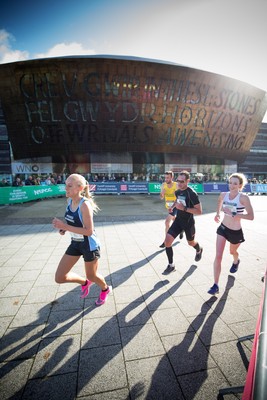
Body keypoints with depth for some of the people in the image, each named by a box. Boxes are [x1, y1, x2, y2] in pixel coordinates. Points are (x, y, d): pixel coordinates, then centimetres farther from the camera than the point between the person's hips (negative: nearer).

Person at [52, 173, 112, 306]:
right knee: (60, 278, 8)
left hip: (89, 244, -7)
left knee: (91, 275, 16)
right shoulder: (70, 201, -4)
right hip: (75, 243, 7)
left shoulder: (84, 205, -26)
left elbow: (89, 231, -28)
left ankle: (105, 289, 51)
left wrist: (65, 227, -30)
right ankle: (84, 282, 38)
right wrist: (63, 228, -6)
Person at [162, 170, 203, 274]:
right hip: (178, 220, 5)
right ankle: (171, 265, 8)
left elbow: (199, 211, -23)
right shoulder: (177, 192, -1)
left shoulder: (192, 193, -22)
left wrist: (184, 208, -30)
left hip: (188, 222, -5)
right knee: (167, 240, -9)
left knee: (191, 243, 20)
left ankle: (199, 250, 58)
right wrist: (173, 206, 7)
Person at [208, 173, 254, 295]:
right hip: (223, 228, 2)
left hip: (236, 232, -2)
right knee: (218, 256, -7)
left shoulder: (243, 198, -21)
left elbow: (251, 216, -24)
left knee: (232, 251, 26)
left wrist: (233, 214, -33)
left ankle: (236, 262, 65)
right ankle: (216, 285, 1)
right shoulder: (223, 195, -8)